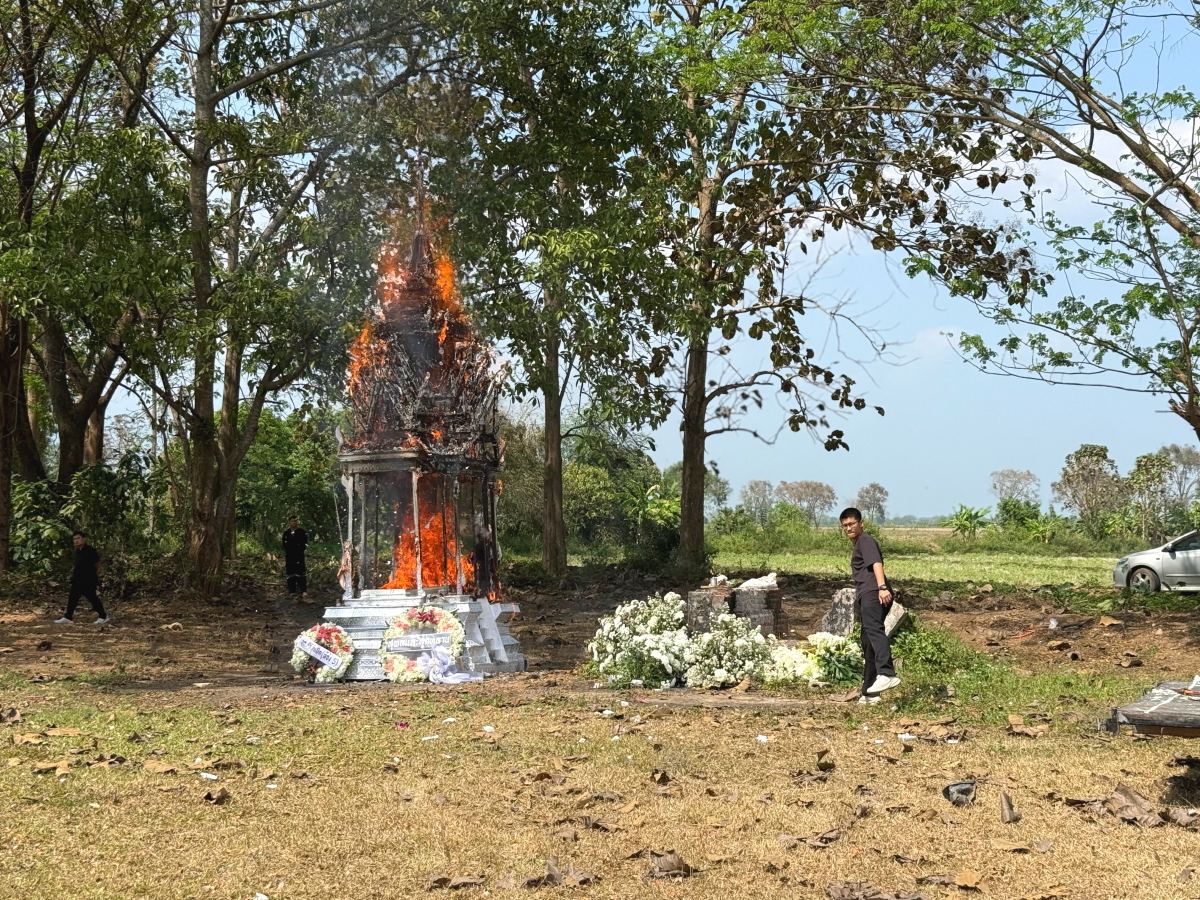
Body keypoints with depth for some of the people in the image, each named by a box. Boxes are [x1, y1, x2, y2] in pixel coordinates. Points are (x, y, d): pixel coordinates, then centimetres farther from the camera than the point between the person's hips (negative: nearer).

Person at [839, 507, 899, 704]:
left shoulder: (865, 540, 1)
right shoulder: (859, 544, 32)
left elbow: (877, 563, -17)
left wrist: (882, 587, -33)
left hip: (873, 594, -11)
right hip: (866, 597, 11)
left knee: (874, 629, -32)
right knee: (868, 645, 11)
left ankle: (887, 674, -52)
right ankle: (869, 692, 14)